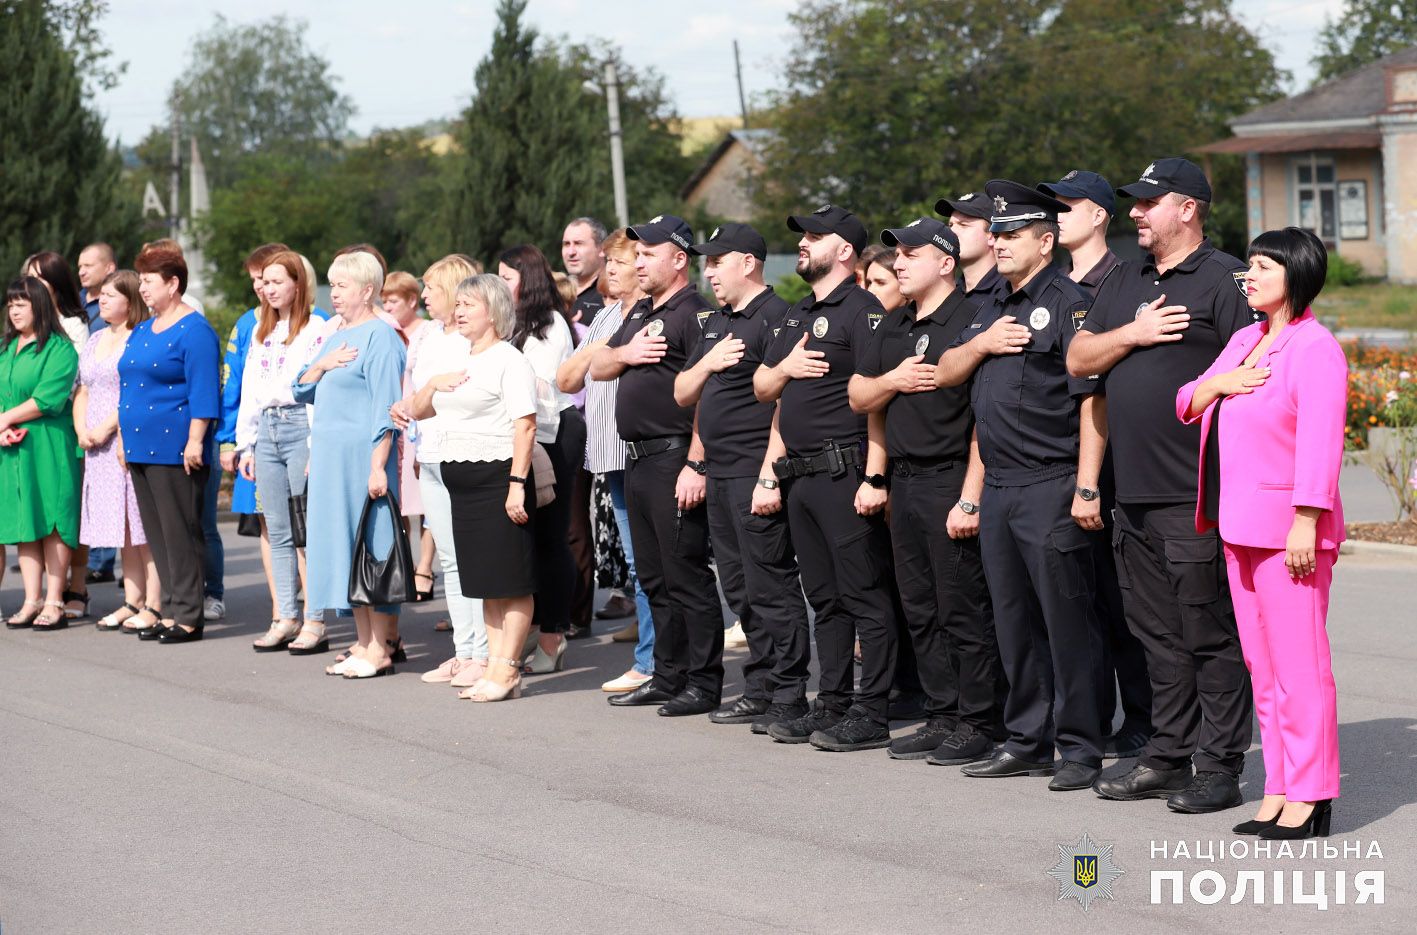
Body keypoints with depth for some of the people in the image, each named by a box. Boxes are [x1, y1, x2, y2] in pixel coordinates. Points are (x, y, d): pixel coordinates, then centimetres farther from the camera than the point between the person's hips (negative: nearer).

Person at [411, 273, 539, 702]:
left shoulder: (509, 360, -7)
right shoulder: (458, 364, 19)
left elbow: (525, 425, -14)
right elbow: (417, 411, 24)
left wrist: (517, 483, -21)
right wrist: (433, 384, 3)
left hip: (497, 477, -9)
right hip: (462, 480, 9)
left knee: (512, 580, -5)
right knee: (485, 582, 10)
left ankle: (507, 671, -6)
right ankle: (494, 665, 12)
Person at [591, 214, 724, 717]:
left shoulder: (694, 313, -12)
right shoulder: (640, 313, 18)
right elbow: (598, 367, 22)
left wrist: (696, 465, -24)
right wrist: (625, 353, 0)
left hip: (674, 461, -10)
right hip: (637, 462, 10)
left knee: (686, 576, -6)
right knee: (654, 579, 14)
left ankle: (703, 683, -1)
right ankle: (668, 676, 22)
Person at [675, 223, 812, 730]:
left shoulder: (775, 318, -11)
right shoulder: (716, 323, 18)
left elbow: (784, 403, -18)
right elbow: (683, 395, 19)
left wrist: (770, 476, -22)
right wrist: (707, 363, -3)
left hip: (756, 475, -10)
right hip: (720, 474, 10)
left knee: (771, 587, -7)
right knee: (740, 588, 12)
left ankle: (789, 695, -2)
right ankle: (760, 688, 19)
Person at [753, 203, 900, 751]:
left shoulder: (861, 311, -9)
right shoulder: (798, 315, 20)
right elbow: (761, 388, 24)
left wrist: (874, 477, -23)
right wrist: (784, 368, 1)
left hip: (844, 473, -9)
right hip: (800, 474, 9)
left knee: (866, 597, -6)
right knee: (824, 598, 13)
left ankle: (871, 713, -4)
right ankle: (831, 705, 19)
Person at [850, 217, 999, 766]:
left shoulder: (969, 321, -12)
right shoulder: (894, 327, 16)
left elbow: (986, 419, -17)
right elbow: (857, 396, 20)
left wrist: (970, 498, -20)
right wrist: (892, 380, -2)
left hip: (951, 482, -9)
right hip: (905, 483, 9)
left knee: (963, 611, -4)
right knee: (920, 611, 11)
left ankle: (976, 725, 3)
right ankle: (940, 717, 19)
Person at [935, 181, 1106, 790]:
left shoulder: (1069, 304, -9)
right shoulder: (993, 311, 18)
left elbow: (1091, 400, -15)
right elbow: (944, 374, 19)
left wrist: (1087, 488, -20)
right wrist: (981, 344, -1)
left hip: (1051, 490, -8)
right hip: (998, 489, 9)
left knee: (1067, 624, -4)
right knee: (1014, 623, 13)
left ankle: (1080, 749, 2)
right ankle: (1027, 741, 21)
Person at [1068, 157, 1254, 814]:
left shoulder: (1224, 279, -6)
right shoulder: (1124, 283, 18)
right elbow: (1078, 359, 13)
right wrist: (1134, 334, -4)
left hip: (1196, 495, -8)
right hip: (1133, 492, 8)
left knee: (1210, 633, -3)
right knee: (1158, 634, 13)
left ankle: (1219, 766, 1)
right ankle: (1168, 754, 20)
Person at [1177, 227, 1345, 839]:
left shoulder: (1315, 349, -10)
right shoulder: (1245, 340, 17)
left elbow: (1320, 443, -17)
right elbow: (1186, 405, 19)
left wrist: (1306, 523, -22)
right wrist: (1219, 384, -2)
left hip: (1287, 526, -9)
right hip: (1240, 525, 9)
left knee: (1299, 664, -6)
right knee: (1261, 664, 11)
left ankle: (1308, 798, -2)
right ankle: (1279, 791, 17)